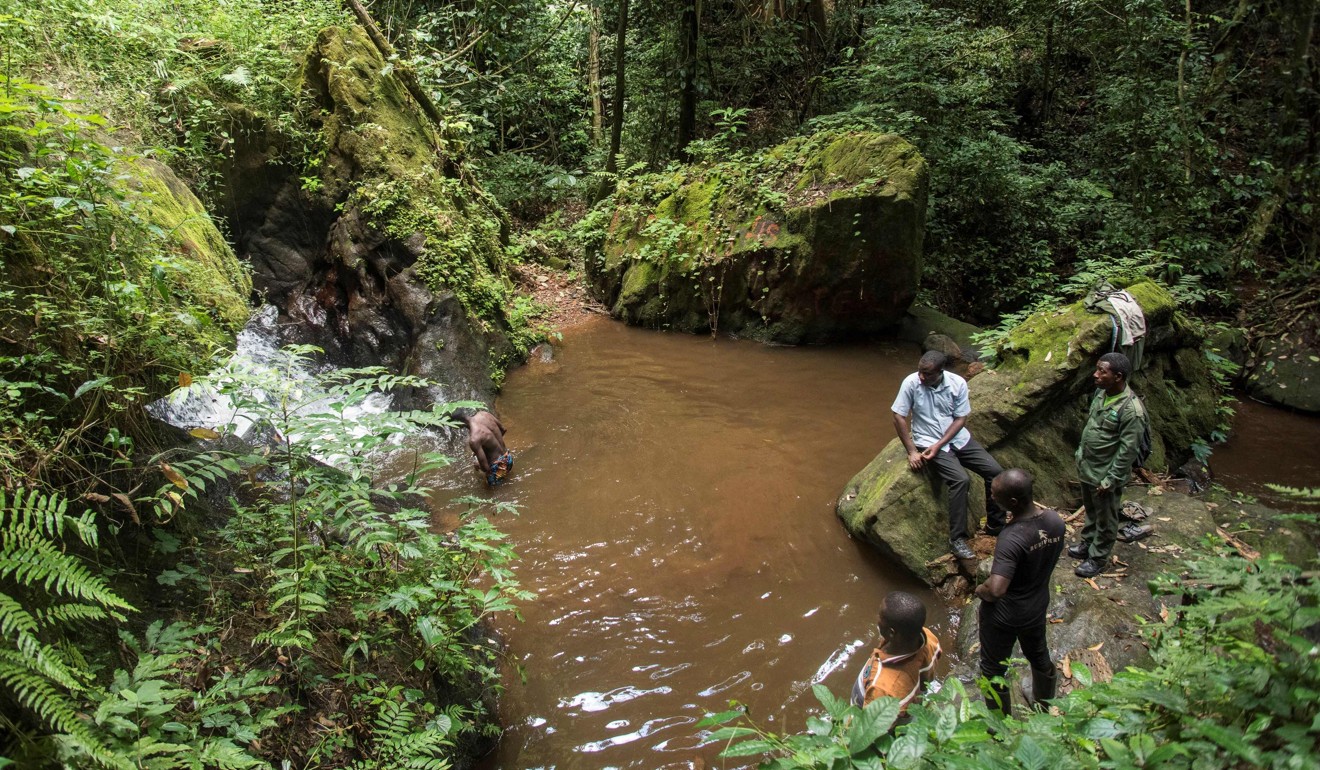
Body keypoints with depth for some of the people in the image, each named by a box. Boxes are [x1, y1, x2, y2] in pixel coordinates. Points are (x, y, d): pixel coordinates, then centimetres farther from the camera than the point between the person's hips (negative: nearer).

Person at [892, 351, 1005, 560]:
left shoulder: (957, 383, -9)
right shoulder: (911, 383, -16)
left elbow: (960, 419, -5)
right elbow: (899, 418, -11)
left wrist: (939, 445, -16)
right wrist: (912, 451, -14)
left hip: (958, 438, 4)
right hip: (928, 442, -4)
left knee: (995, 472, -7)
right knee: (960, 479, -27)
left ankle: (995, 526, 13)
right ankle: (957, 539, -17)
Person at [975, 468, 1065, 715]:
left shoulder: (1011, 539, -37)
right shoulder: (1055, 519, -16)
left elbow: (996, 590, -41)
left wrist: (980, 590, -21)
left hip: (1005, 615, -7)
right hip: (1038, 605, 7)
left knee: (993, 670, 18)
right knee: (1039, 655, 32)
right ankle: (1044, 704, 57)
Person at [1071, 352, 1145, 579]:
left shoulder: (1131, 410, -29)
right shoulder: (1102, 393, -3)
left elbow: (1127, 451, -23)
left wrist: (1109, 481, -19)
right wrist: (1081, 454, 17)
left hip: (1105, 475, -8)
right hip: (1087, 468, 8)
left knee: (1105, 520, 14)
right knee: (1090, 511, 27)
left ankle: (1098, 558, 30)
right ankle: (1087, 544, 46)